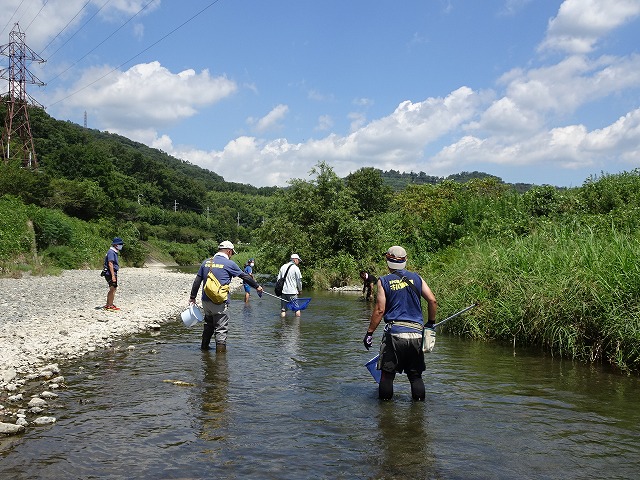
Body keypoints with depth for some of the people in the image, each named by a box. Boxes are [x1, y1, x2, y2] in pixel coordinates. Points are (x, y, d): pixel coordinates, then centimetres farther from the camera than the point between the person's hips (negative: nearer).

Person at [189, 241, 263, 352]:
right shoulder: (229, 263, -5)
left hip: (206, 300, 6)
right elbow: (245, 276, 4)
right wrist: (257, 286, 16)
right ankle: (221, 349, 0)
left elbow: (197, 281, 11)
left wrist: (193, 297, 20)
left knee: (208, 324, 23)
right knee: (221, 328, 1)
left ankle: (204, 346, 32)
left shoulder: (206, 262, 9)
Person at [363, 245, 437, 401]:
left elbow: (379, 310, -5)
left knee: (387, 374, 8)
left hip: (394, 333, -3)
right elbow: (432, 301, 3)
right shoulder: (416, 278, 9)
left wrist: (369, 333, 2)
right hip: (416, 333, 3)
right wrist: (431, 323, 17)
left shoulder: (384, 281, 0)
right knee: (416, 375, 13)